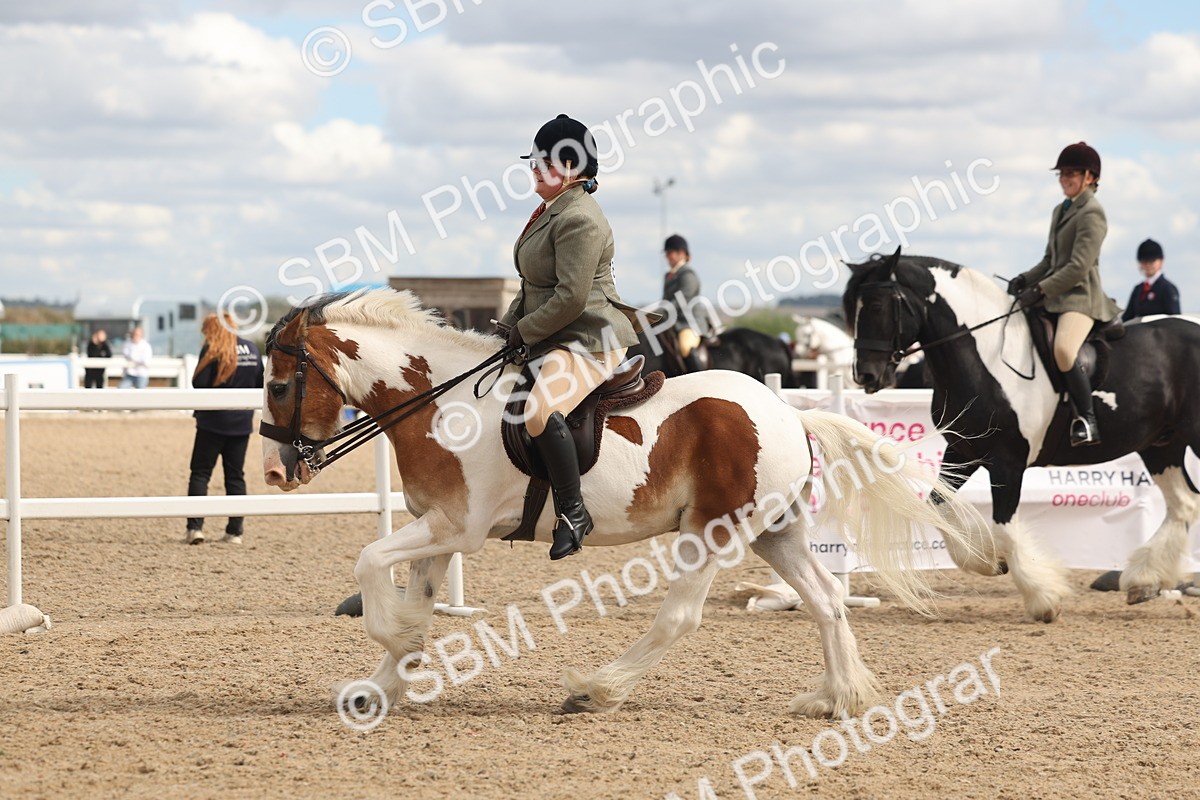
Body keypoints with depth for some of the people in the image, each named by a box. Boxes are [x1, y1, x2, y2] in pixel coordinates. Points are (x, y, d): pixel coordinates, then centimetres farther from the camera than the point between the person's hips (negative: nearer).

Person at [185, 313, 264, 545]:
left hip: (213, 421, -5)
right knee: (235, 476, 10)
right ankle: (235, 532, 8)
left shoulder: (213, 349, -9)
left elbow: (199, 383, -14)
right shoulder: (251, 348, 8)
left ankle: (195, 527, -10)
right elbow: (261, 384, 10)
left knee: (200, 473, 1)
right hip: (242, 422, 5)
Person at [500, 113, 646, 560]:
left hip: (590, 340, -12)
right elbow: (534, 286, 23)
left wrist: (524, 332, -13)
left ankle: (573, 512, -29)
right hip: (550, 340, 12)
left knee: (539, 411, -36)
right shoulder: (552, 213, 17)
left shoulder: (579, 219, -17)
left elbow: (570, 298, -23)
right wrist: (509, 326, 9)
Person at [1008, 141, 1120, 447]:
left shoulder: (1091, 213, -8)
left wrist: (1040, 289, -19)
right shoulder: (1061, 211, 19)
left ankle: (1087, 420, -27)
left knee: (1063, 350, -34)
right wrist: (1026, 279, 5)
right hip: (1055, 297, 10)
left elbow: (1079, 267, -16)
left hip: (1081, 298, -10)